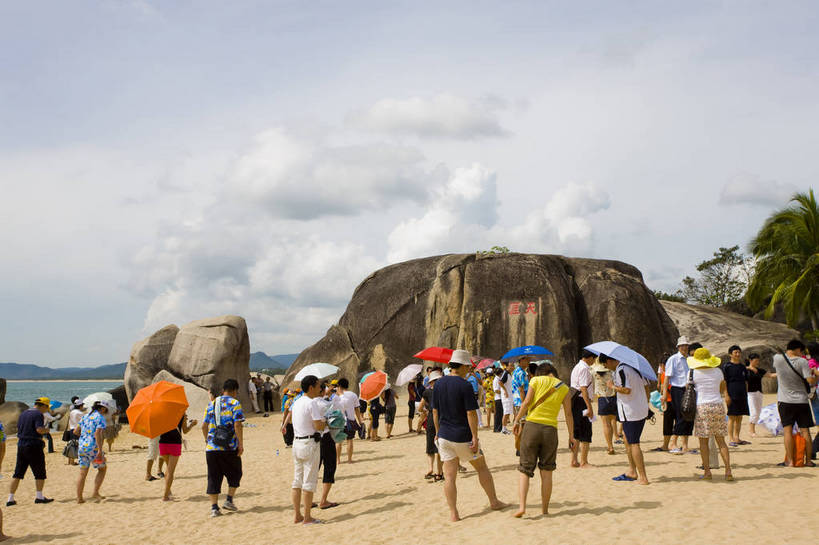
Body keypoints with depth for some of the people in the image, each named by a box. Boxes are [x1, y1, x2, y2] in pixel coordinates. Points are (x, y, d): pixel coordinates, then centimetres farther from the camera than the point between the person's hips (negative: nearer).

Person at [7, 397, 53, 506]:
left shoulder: (23, 414, 14)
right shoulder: (38, 414, -10)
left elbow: (18, 429, 18)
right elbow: (39, 429, -22)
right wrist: (46, 430, -4)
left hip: (21, 445, 7)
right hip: (34, 446, -7)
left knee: (17, 474, 8)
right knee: (40, 473, 5)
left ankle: (10, 499, 7)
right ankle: (39, 497, 6)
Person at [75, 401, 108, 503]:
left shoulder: (85, 417, 14)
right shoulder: (100, 418, -7)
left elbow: (75, 431, 15)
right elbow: (98, 434, -20)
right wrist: (100, 450, -22)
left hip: (82, 447, 6)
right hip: (93, 447, -6)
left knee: (82, 473, 8)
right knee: (102, 469, 13)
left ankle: (79, 498, 7)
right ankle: (95, 493, 5)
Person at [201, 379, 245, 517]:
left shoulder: (211, 404, 12)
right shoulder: (235, 404, -4)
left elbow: (204, 426, 12)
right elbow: (237, 425, -13)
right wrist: (241, 444, -8)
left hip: (211, 447, 4)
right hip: (229, 448, -4)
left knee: (213, 477, 7)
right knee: (234, 474, 16)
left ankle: (214, 507, 4)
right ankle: (229, 500, 10)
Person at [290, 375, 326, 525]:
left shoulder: (297, 402, 11)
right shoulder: (312, 404, -15)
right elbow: (319, 426, -20)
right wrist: (326, 422, 2)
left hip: (297, 442, 8)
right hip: (310, 443, -8)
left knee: (297, 480, 11)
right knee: (309, 481, -2)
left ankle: (297, 515, 16)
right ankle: (307, 517, 1)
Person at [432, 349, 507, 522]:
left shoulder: (439, 384, 3)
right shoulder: (465, 385, -15)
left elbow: (435, 411, 8)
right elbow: (471, 413, -17)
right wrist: (475, 437, -13)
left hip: (444, 436, 5)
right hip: (463, 436, -4)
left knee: (449, 476, 4)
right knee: (482, 467, 15)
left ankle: (453, 513, 1)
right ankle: (494, 501, 25)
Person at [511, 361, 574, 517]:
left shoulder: (536, 380, 5)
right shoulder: (563, 388, 12)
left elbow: (527, 402, -5)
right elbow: (568, 414, 9)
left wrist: (517, 420, 2)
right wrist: (571, 436, 14)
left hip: (532, 425, -2)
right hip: (551, 429, 2)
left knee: (524, 470, 3)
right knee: (546, 472, 12)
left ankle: (522, 506, -11)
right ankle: (545, 510, 13)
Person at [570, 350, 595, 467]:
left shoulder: (577, 367, 18)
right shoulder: (584, 369, -14)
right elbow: (584, 389, -20)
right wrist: (589, 407, -22)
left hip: (574, 400, 10)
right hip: (581, 401, -10)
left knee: (576, 433, 13)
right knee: (585, 433, -4)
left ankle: (574, 461, 16)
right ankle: (584, 462, -1)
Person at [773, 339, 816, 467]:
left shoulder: (777, 358, -5)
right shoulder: (802, 362, -8)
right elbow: (810, 381, -14)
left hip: (785, 401, 0)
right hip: (802, 401, 0)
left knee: (788, 430, 1)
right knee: (805, 431, 7)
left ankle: (790, 460, -2)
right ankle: (808, 460, 11)